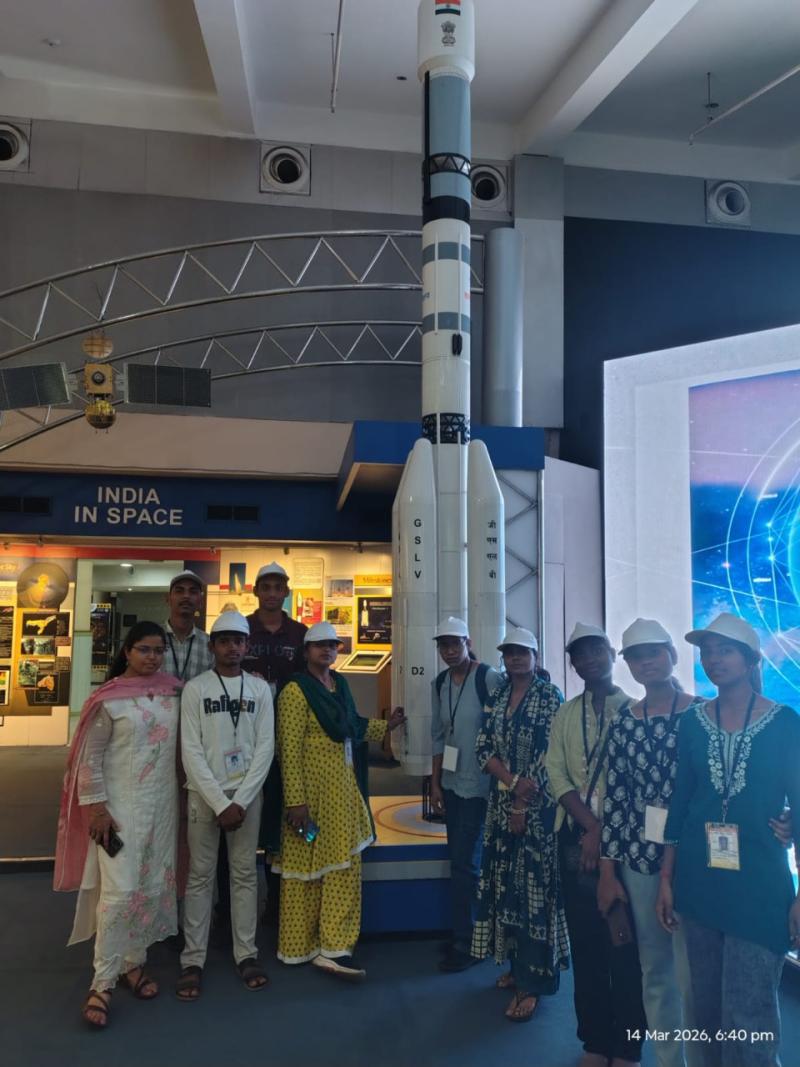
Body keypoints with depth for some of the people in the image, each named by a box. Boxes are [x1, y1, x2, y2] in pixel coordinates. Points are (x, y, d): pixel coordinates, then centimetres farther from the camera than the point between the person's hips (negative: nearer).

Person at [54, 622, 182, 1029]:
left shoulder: (173, 692, 3)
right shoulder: (109, 699, -10)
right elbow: (89, 756, -8)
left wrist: (180, 797, 10)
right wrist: (95, 806, -12)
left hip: (163, 805, 5)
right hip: (120, 806, -5)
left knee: (154, 888, 12)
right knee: (120, 892, -6)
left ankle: (134, 963, 29)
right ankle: (102, 982, 7)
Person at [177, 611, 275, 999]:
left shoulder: (260, 688, 2)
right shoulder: (195, 688, -3)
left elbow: (265, 747, -1)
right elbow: (191, 751, -7)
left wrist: (240, 800, -9)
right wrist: (220, 802, -13)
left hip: (247, 793, 2)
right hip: (205, 794, -2)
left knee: (245, 873, 8)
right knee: (200, 876, 4)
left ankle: (246, 953, 19)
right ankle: (193, 960, 14)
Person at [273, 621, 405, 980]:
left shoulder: (340, 684, 10)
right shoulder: (296, 691, -15)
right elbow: (289, 750, -18)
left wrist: (386, 725, 26)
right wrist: (295, 801, -21)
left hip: (343, 788, 8)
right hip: (312, 789, -8)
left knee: (344, 866, 9)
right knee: (308, 868, 4)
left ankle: (334, 946, 19)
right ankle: (302, 945, 18)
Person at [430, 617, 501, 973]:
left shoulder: (489, 679, -14)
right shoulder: (438, 684, 6)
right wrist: (435, 783, 11)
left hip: (478, 785, -6)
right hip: (452, 783, 7)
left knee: (464, 862, -3)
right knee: (460, 859, 16)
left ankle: (463, 944, 12)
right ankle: (470, 932, 31)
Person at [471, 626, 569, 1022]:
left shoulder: (549, 696, -8)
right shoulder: (497, 697, 9)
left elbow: (548, 755, -13)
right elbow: (483, 748, 2)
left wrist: (523, 805, -13)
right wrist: (512, 780, -15)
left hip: (537, 806, -6)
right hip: (502, 802, 6)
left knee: (534, 884, -1)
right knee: (505, 881, 12)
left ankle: (533, 982, 8)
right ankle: (517, 964, 28)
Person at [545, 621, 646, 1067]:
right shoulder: (566, 713, 7)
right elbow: (557, 775, -1)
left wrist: (605, 833, -12)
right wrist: (592, 827, -12)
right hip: (577, 838, 3)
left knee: (624, 943, 4)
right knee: (585, 941, 11)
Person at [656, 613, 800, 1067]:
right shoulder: (693, 720, 2)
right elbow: (680, 801, 6)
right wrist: (667, 878, 6)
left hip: (759, 883, -3)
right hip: (699, 880, 3)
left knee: (748, 1018, 0)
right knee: (707, 1007, 14)